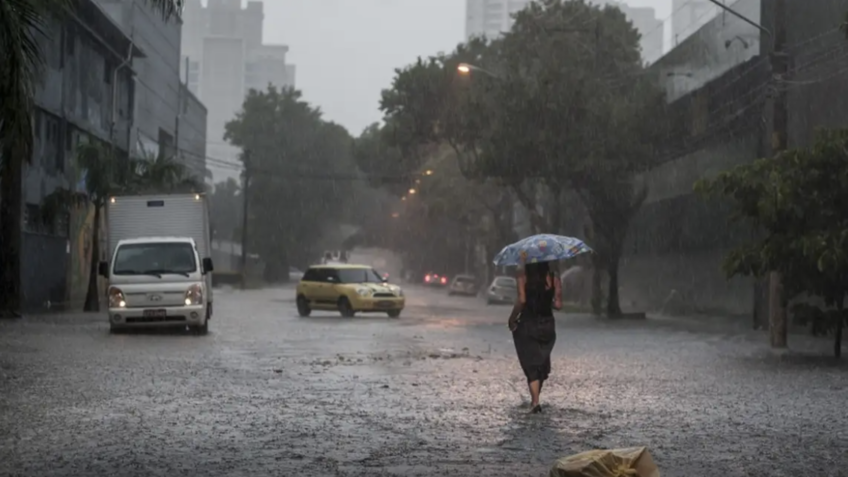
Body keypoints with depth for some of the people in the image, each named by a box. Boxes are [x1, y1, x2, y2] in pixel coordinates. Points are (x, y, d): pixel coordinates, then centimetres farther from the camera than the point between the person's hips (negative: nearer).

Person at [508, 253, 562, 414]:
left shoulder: (524, 276, -8)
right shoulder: (553, 278, -1)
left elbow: (521, 300, -16)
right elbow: (558, 305, -4)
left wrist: (512, 319, -4)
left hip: (527, 325, -3)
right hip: (547, 325, 3)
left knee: (531, 365, 1)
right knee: (542, 363, 18)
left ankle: (535, 402, -11)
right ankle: (535, 399, 27)